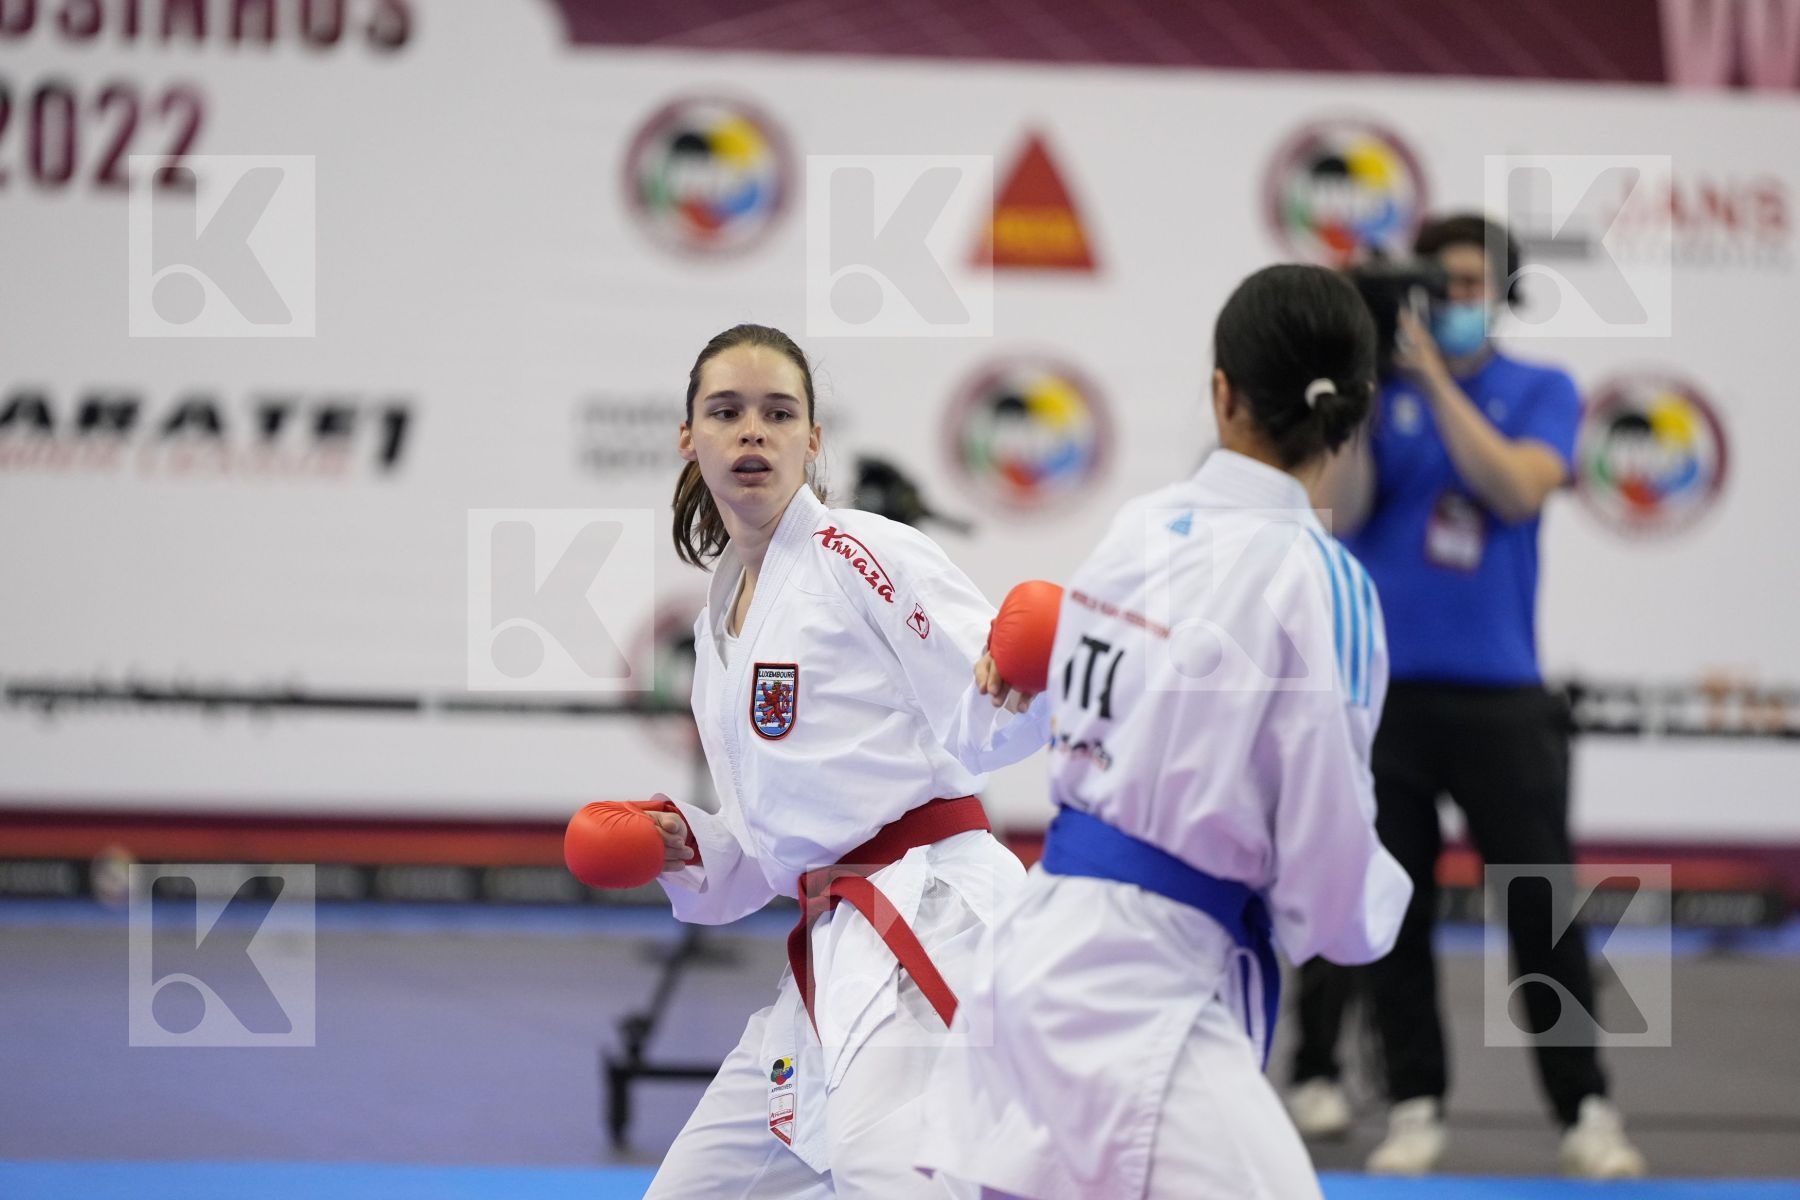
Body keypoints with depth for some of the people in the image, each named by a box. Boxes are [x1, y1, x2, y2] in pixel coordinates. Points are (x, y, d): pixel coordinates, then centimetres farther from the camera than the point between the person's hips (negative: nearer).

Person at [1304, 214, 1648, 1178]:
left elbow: (1517, 490, -13)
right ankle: (1414, 1107, 12)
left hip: (1498, 689, -1)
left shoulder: (1541, 393, 5)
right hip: (1382, 683, 1)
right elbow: (1342, 510, -6)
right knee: (1394, 909, 3)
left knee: (1540, 906, -5)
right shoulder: (1376, 391, 6)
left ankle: (1586, 1112, 1)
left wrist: (1435, 378, -16)